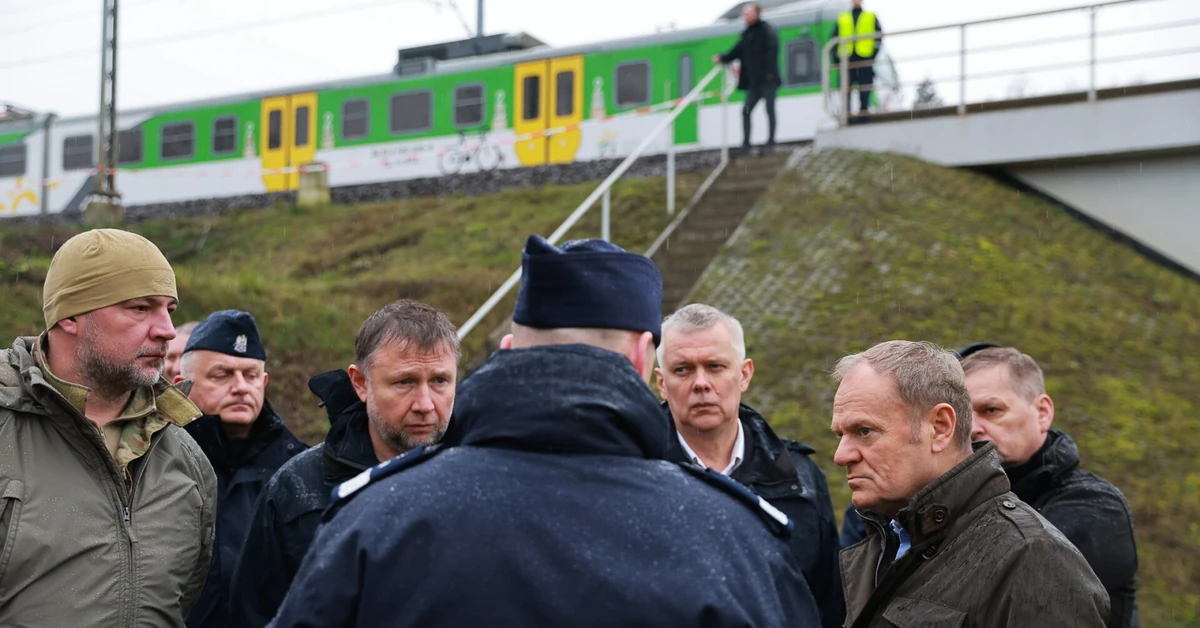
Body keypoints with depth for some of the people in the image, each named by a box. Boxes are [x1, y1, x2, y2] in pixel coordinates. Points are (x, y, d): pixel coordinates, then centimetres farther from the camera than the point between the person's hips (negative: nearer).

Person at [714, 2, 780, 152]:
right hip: (754, 81, 7)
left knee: (770, 110, -3)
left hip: (767, 80, -7)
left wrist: (770, 72, -22)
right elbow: (736, 52, 15)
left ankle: (771, 141, 3)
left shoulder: (766, 31, -4)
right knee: (746, 110, 1)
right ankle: (746, 143, 3)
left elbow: (772, 50, -14)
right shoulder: (747, 35, 16)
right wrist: (723, 58, -2)